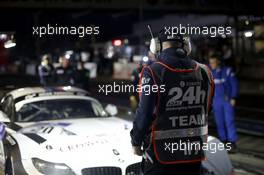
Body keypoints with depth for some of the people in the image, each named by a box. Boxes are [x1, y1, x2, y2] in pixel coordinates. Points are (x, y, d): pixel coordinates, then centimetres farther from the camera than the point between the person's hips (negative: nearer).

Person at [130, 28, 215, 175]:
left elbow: (144, 114, -14)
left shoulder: (153, 72, -14)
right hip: (195, 155, 4)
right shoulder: (204, 72, 1)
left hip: (161, 154, -4)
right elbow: (206, 111, 9)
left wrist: (136, 142, 0)